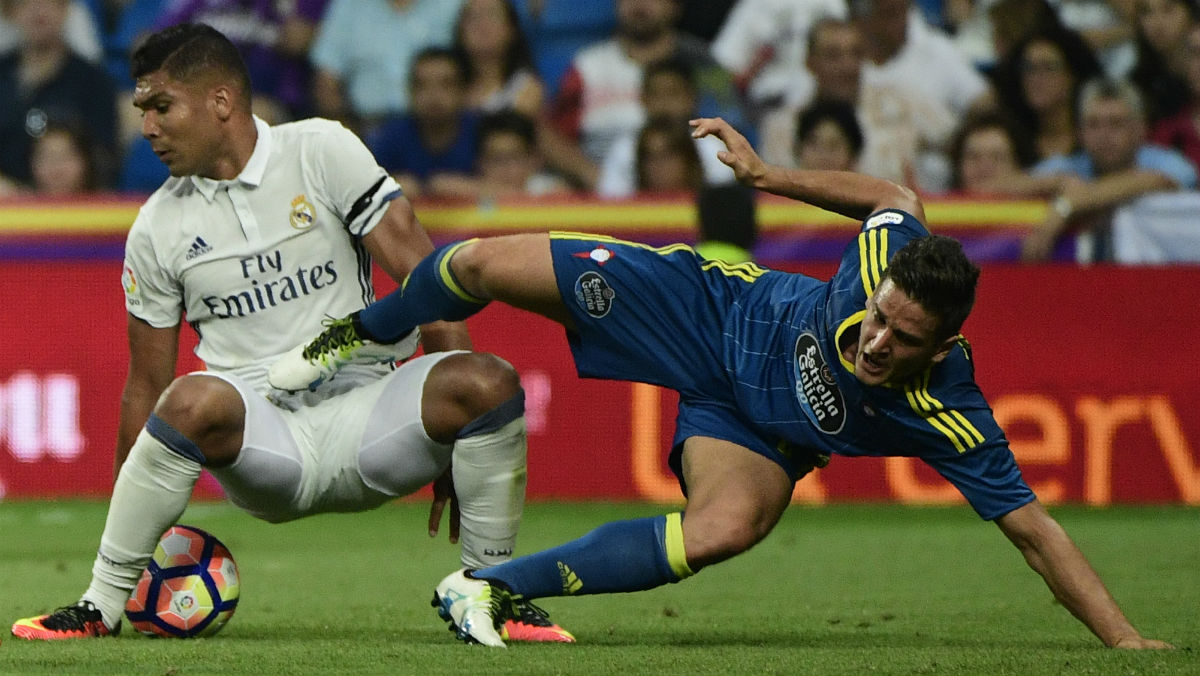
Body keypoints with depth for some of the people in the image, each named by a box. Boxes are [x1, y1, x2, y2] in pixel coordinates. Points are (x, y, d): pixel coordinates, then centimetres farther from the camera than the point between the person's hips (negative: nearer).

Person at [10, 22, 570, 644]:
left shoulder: (321, 151, 1)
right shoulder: (157, 228, 7)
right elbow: (146, 387, 12)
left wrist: (455, 417, -9)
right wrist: (130, 523, 9)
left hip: (362, 417, 0)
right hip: (261, 439, 0)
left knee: (491, 380, -28)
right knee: (195, 400, -36)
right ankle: (102, 605, -20)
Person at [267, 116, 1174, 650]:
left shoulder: (951, 420, -34)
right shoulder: (889, 256, -31)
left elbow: (1033, 527, -30)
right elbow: (898, 194, -7)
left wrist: (1125, 640, -37)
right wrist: (769, 174, -3)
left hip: (754, 432, -1)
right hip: (710, 304, 1)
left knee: (726, 526, -36)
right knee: (487, 266, -9)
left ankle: (495, 587, -18)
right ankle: (362, 337, 29)